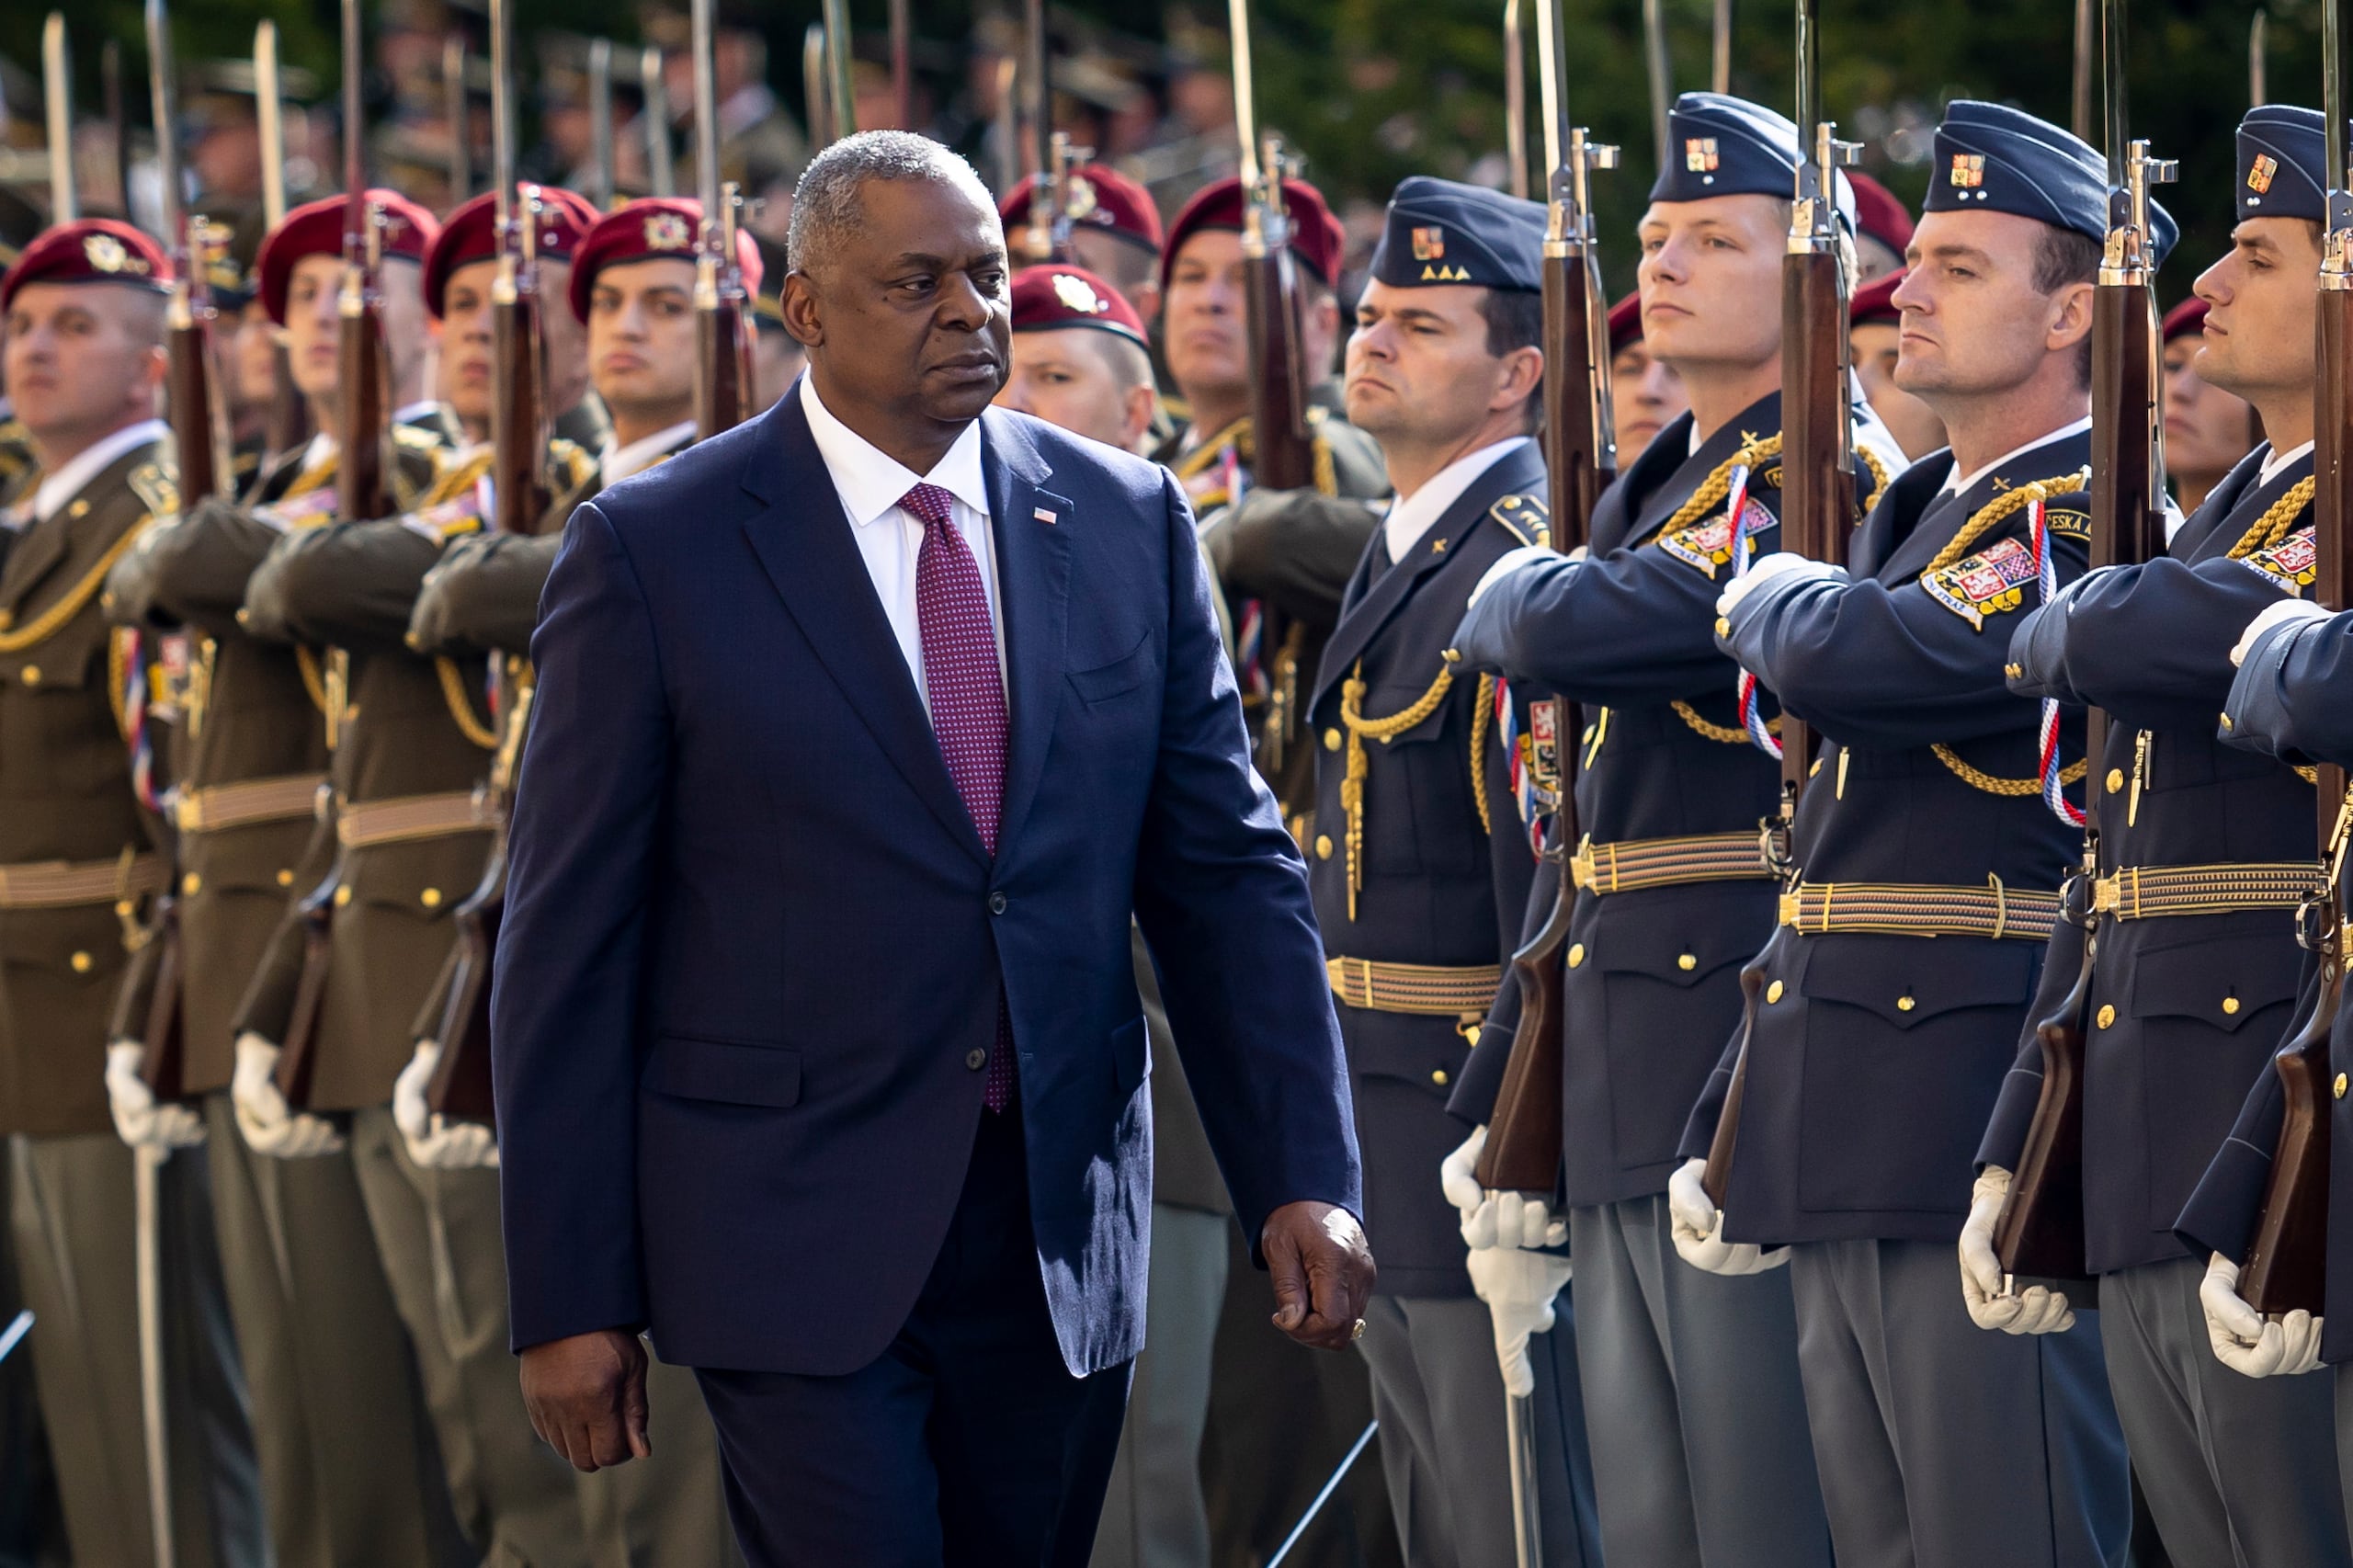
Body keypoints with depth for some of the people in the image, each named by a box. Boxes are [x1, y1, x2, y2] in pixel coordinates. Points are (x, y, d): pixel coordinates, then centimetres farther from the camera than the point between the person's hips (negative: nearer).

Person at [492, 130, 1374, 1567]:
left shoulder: (1129, 522, 7)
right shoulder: (656, 550, -4)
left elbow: (1225, 870, 9)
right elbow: (569, 944, -4)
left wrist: (1304, 1175, -2)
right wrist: (570, 1298, -6)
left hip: (1063, 1235, 4)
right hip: (794, 1236, -4)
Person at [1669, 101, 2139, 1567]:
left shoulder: (2089, 518, -10)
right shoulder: (1916, 517, 20)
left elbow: (1850, 661, -27)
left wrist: (1775, 597, -3)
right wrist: (1732, 1138, 21)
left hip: (1984, 1118, -9)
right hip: (1842, 1140, 9)